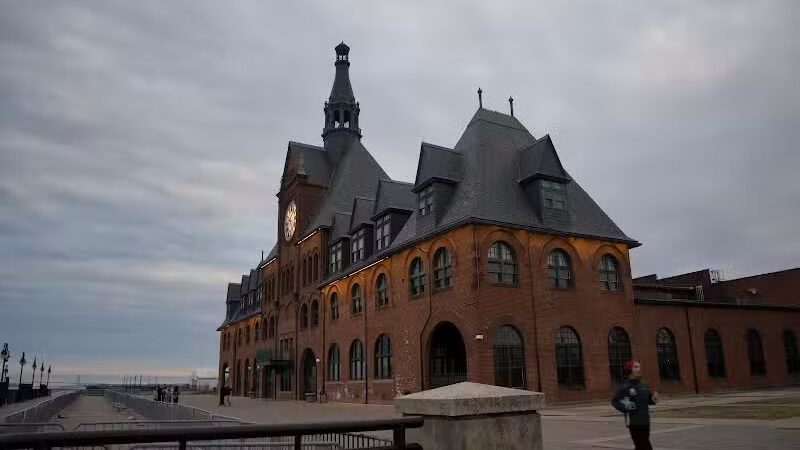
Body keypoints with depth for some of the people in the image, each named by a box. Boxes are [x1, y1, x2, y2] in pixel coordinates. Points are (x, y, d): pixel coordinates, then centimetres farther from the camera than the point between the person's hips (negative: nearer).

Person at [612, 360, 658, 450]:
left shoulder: (644, 384, 6)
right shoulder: (625, 386, -10)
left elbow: (648, 400, 16)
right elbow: (614, 401, -3)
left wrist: (654, 399, -5)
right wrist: (625, 407, -18)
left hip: (645, 421, 6)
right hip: (634, 422, -6)